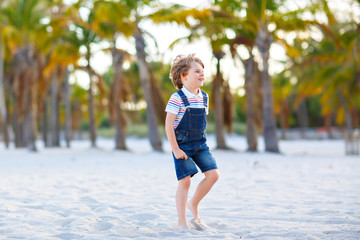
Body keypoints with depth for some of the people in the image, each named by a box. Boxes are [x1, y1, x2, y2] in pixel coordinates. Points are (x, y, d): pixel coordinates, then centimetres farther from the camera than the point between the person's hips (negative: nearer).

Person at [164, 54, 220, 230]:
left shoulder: (204, 98, 6)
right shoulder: (177, 98, -15)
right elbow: (168, 125, -16)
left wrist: (201, 141, 16)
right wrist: (175, 149, -17)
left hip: (200, 144, 6)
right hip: (182, 145, -6)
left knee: (213, 174, -5)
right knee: (185, 181, -7)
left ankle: (193, 205, 17)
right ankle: (182, 222, 5)